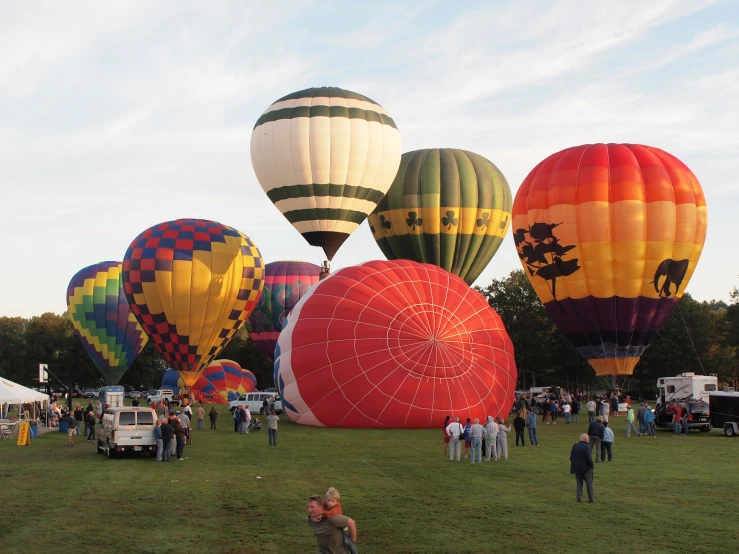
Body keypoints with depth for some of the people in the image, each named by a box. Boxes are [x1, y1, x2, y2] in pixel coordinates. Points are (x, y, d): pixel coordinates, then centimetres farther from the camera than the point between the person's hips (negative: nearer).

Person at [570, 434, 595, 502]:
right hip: (586, 468, -4)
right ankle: (591, 498, 12)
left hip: (577, 468, 4)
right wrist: (591, 465, -5)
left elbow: (571, 457, 5)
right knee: (589, 484, 8)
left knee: (579, 484, 14)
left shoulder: (574, 446, 0)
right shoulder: (587, 447, -16)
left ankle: (579, 497, 10)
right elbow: (589, 458, -20)